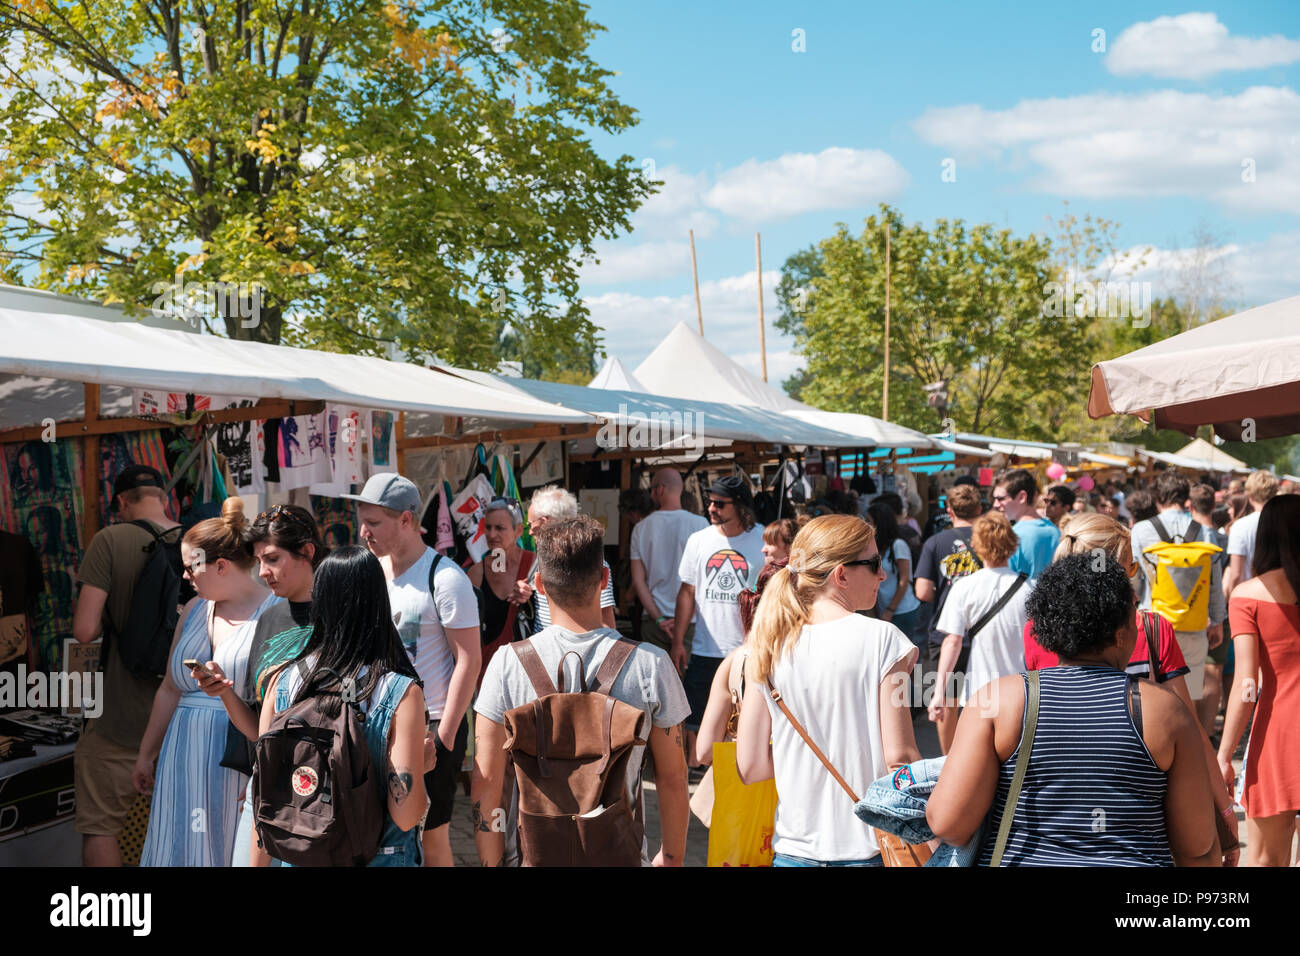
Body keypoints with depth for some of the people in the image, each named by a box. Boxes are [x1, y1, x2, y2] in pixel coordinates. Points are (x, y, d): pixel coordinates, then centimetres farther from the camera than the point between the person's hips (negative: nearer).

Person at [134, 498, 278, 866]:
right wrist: (146, 755, 21)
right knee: (183, 847, 7)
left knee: (238, 851, -1)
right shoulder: (194, 610, 12)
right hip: (186, 758, 6)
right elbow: (170, 689, 18)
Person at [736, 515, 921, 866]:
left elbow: (749, 766, 0)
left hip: (795, 848, 4)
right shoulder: (881, 638, -11)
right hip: (868, 849, -3)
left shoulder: (769, 647, -1)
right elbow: (898, 757, -14)